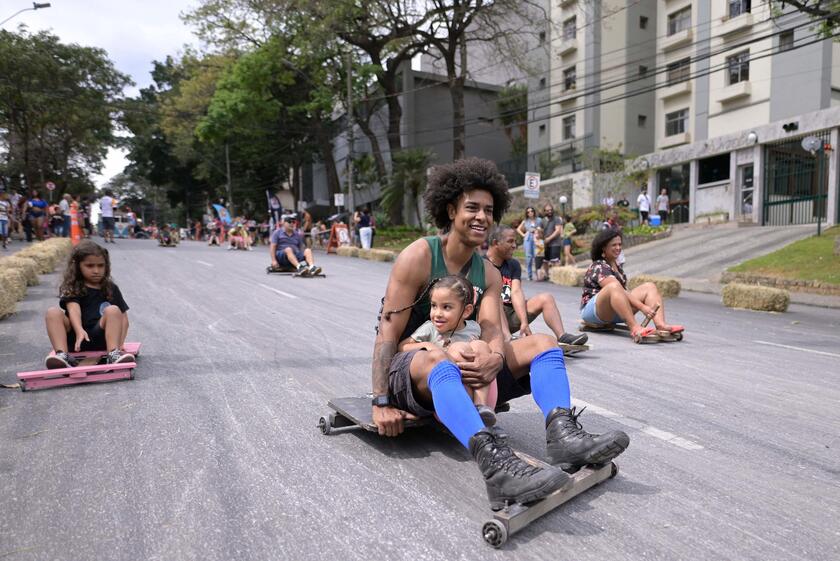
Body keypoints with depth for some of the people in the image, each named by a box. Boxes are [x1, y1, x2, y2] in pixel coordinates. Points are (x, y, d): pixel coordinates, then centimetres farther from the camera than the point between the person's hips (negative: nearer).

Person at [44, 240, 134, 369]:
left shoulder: (111, 289, 13)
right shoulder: (72, 288, 7)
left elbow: (123, 317, 7)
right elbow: (74, 309, -12)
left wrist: (120, 342, -9)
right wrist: (79, 331, -33)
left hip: (101, 337, 0)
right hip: (75, 338, 0)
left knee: (113, 310, -24)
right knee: (53, 313, -21)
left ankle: (114, 354, -38)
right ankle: (62, 355, -38)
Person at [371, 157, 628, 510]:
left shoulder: (489, 274, 6)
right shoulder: (419, 256, -11)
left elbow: (492, 329, -10)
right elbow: (388, 332, -16)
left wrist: (496, 358, -35)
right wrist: (381, 403, -24)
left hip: (462, 371, 6)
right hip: (407, 370, -6)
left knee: (542, 345, -9)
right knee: (437, 360, -41)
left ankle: (563, 436, -34)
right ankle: (496, 465, -61)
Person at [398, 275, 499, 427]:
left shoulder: (473, 328, 9)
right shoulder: (430, 329, 4)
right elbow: (401, 347, 5)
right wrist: (424, 346, -11)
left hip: (476, 389, 2)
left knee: (480, 345, -18)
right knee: (457, 348, -22)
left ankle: (481, 405, -32)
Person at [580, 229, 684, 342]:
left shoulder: (617, 266, 17)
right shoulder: (598, 267, -12)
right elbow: (615, 288, -26)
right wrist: (641, 306, -34)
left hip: (615, 313, 9)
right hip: (592, 310, -9)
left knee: (650, 287, -5)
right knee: (614, 286, -38)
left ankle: (661, 325, -31)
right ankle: (635, 328, -53)